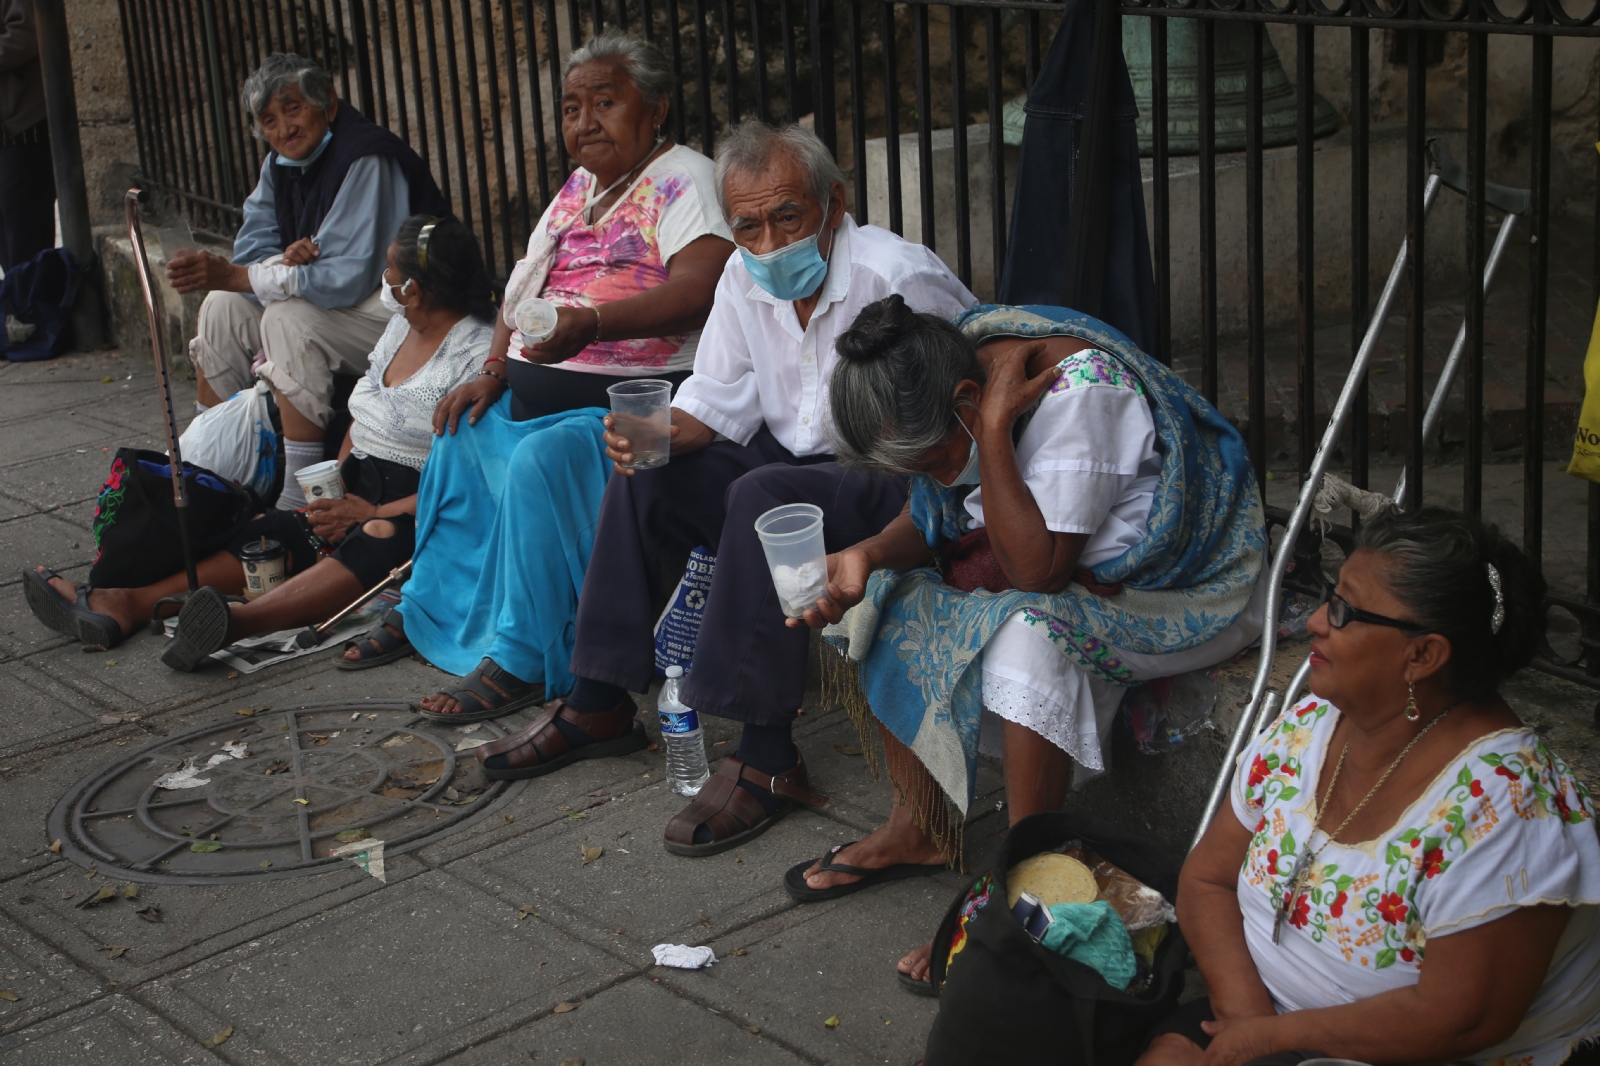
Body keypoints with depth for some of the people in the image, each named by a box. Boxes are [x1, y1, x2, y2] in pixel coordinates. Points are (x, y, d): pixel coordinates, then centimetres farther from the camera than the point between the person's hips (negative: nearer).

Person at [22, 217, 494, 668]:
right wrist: (333, 494, 2)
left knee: (376, 541, -40)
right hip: (358, 496, 9)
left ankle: (241, 619, -64)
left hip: (419, 514, -9)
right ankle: (125, 603, -28)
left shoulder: (480, 353, -11)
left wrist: (375, 513, -20)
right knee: (265, 536, -13)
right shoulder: (400, 328, 18)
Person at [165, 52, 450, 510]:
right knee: (223, 306, 2)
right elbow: (249, 251, 4)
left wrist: (233, 277, -32)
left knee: (289, 319, -29)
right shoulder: (281, 164, 6)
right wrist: (287, 260, -21)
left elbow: (348, 278, -29)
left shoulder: (366, 160, -22)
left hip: (407, 313, -9)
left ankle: (298, 502, -27)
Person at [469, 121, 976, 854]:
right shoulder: (745, 278, 3)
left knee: (763, 497, -34)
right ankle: (599, 705, 2)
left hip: (897, 483, -8)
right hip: (792, 461, 8)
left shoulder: (898, 278, -21)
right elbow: (717, 401, 9)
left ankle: (768, 759, -30)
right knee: (644, 477, -4)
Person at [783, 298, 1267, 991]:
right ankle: (918, 828, 7)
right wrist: (869, 556, -20)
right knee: (885, 597, -3)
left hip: (1182, 593, -8)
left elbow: (1037, 570, -34)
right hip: (1048, 560, 8)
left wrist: (994, 426, -35)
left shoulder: (1080, 393, -32)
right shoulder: (961, 361, -9)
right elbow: (926, 523, 1)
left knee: (1030, 632, -35)